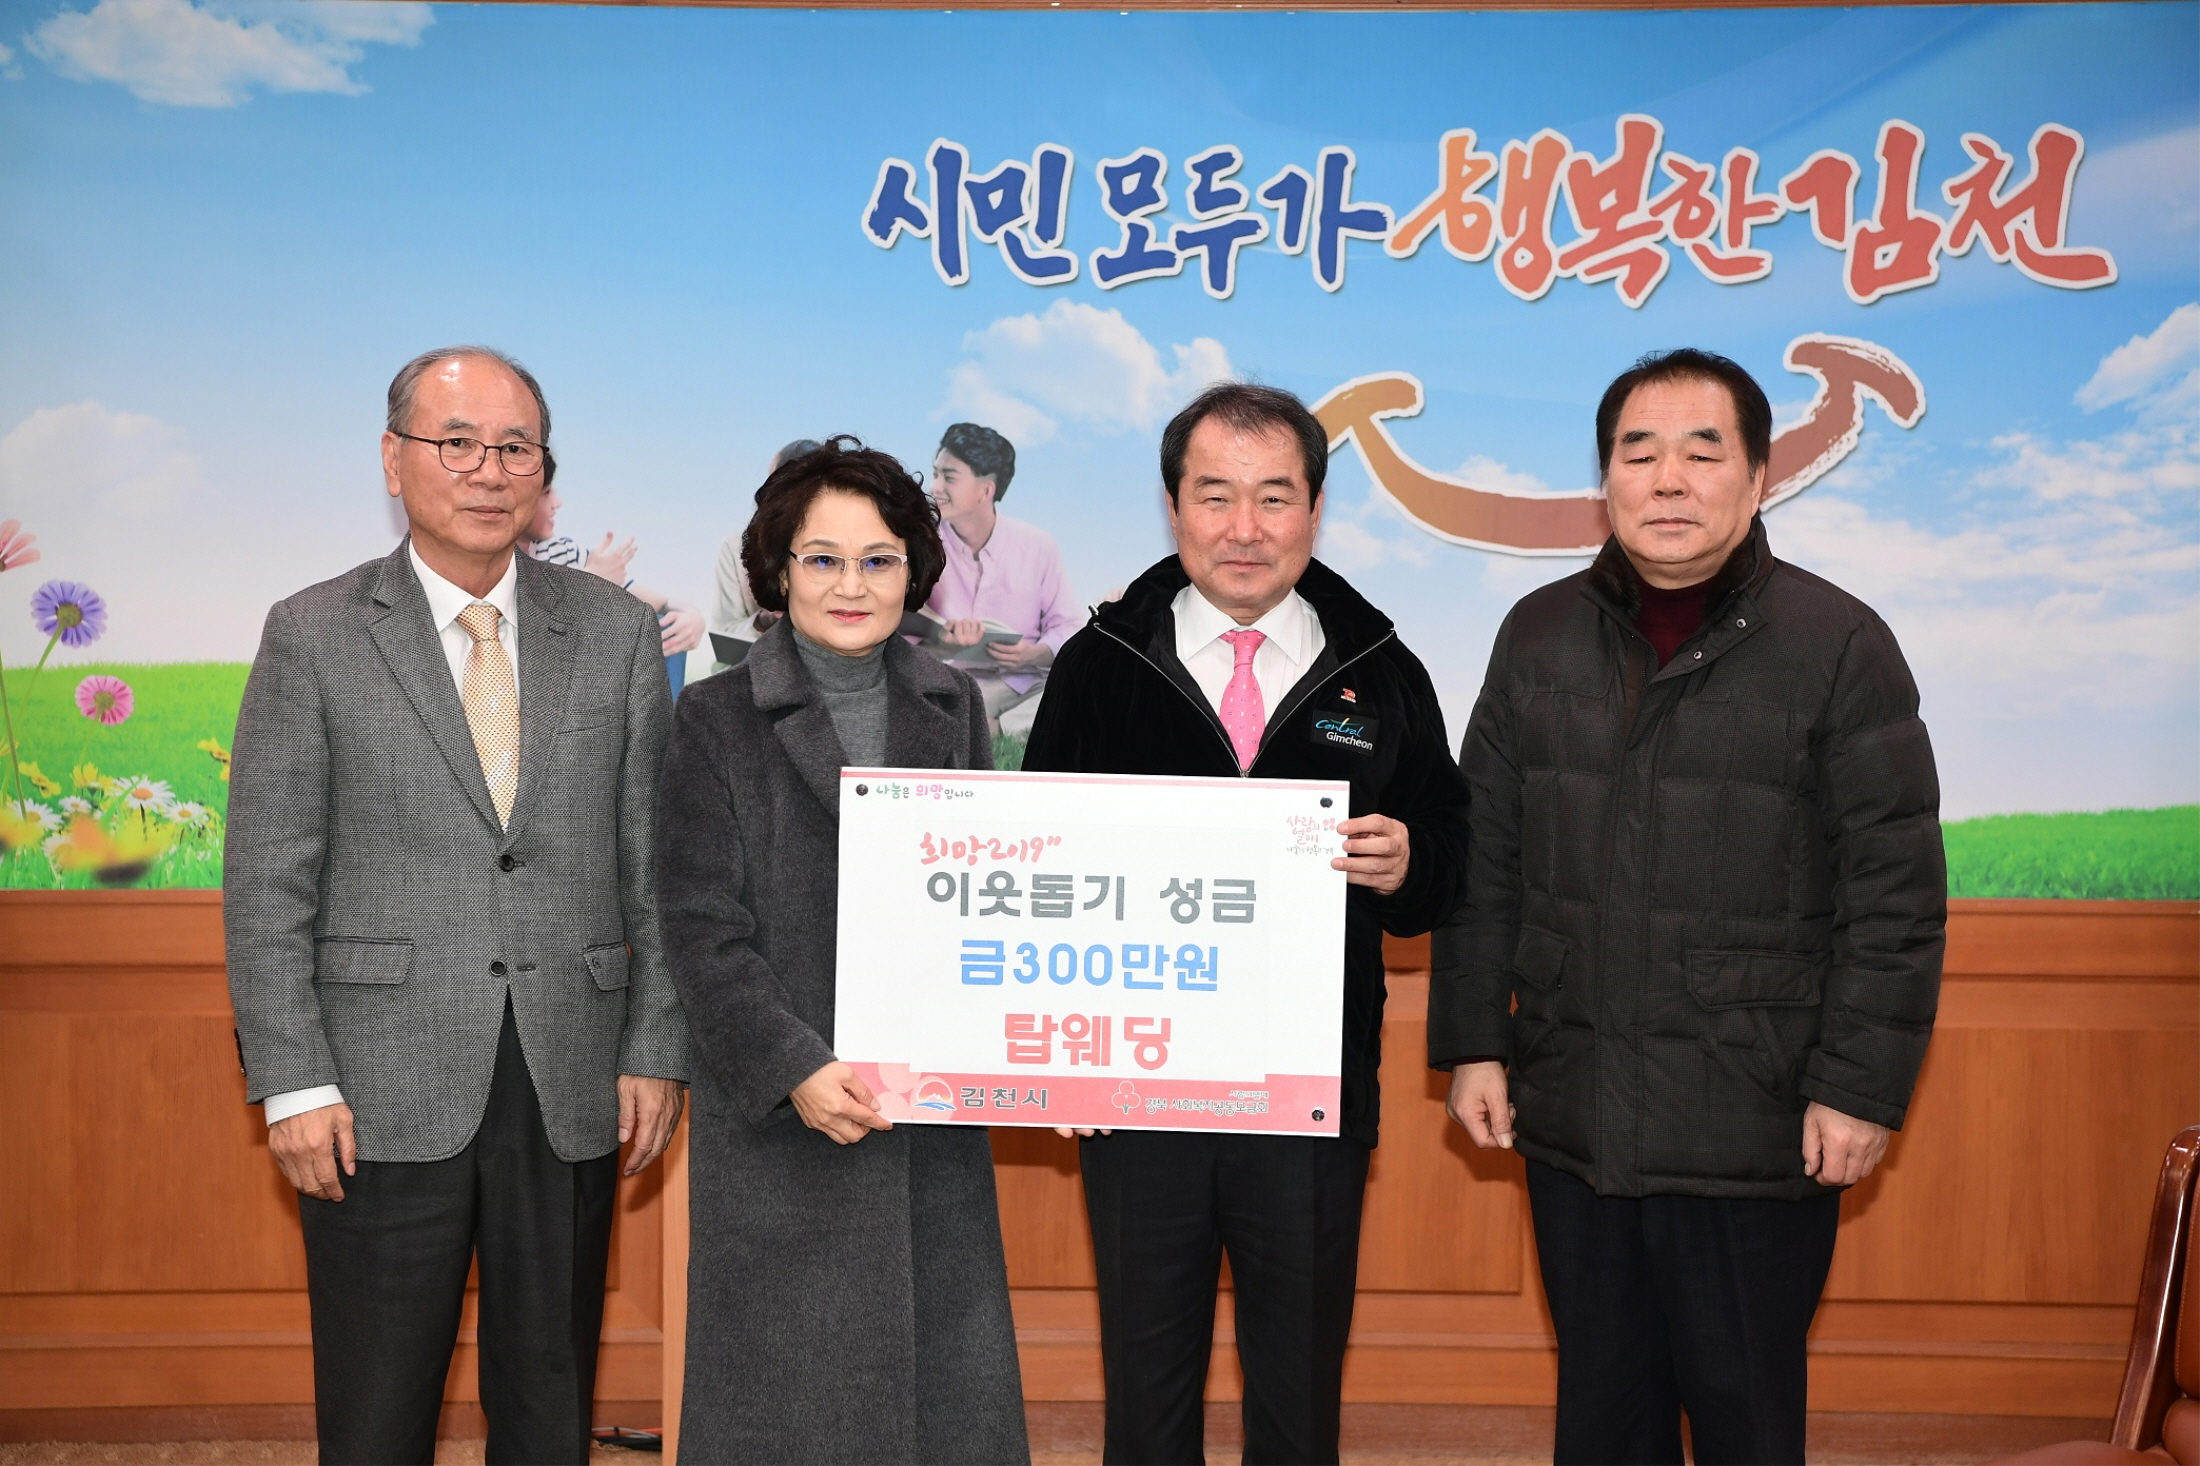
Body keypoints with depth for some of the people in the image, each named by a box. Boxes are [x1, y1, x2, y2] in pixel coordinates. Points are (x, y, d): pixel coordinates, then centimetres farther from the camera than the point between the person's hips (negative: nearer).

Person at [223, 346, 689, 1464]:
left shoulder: (617, 634, 7)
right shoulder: (312, 638, 1)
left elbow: (655, 864, 6)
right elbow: (267, 882, -1)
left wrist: (656, 1052, 1)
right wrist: (293, 1084, -7)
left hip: (574, 1093, 2)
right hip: (385, 1095, -2)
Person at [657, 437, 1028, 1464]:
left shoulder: (952, 709, 9)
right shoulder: (717, 720, -2)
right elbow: (703, 933, -7)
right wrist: (794, 1069, -19)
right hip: (780, 1118, -3)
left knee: (947, 1380, 9)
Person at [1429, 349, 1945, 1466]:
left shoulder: (1840, 644, -5)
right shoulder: (1539, 636, 6)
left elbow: (1896, 892, -6)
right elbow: (1482, 860, 10)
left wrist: (1861, 1087, -9)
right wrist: (1470, 1041, 6)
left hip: (1756, 1128, -3)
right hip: (1569, 1113, 4)